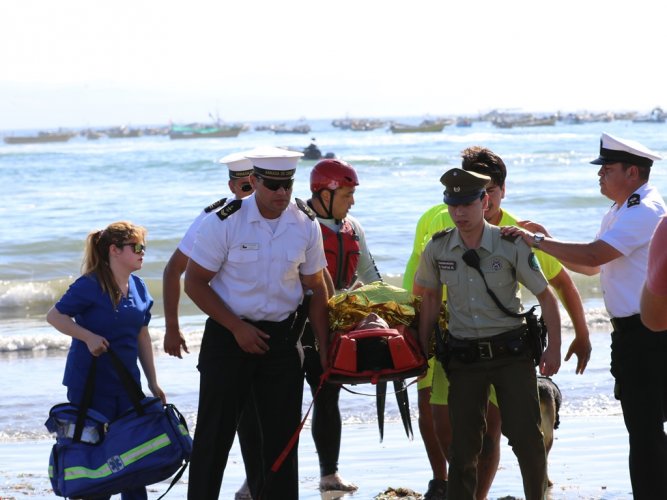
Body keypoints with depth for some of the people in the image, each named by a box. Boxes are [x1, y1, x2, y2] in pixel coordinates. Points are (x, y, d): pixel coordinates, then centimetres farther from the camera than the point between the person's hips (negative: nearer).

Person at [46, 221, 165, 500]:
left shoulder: (138, 287, 7)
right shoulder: (90, 285, -13)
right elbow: (55, 316, -11)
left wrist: (153, 382, 12)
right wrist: (88, 337, -24)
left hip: (126, 383, 6)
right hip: (91, 383, -6)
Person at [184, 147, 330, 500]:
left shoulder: (306, 225, -1)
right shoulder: (224, 221, -12)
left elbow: (316, 289, 8)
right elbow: (195, 282, -7)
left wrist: (324, 348, 3)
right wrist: (237, 328, -13)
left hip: (282, 336, 3)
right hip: (228, 335, -3)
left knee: (281, 432, 6)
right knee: (215, 432, -2)